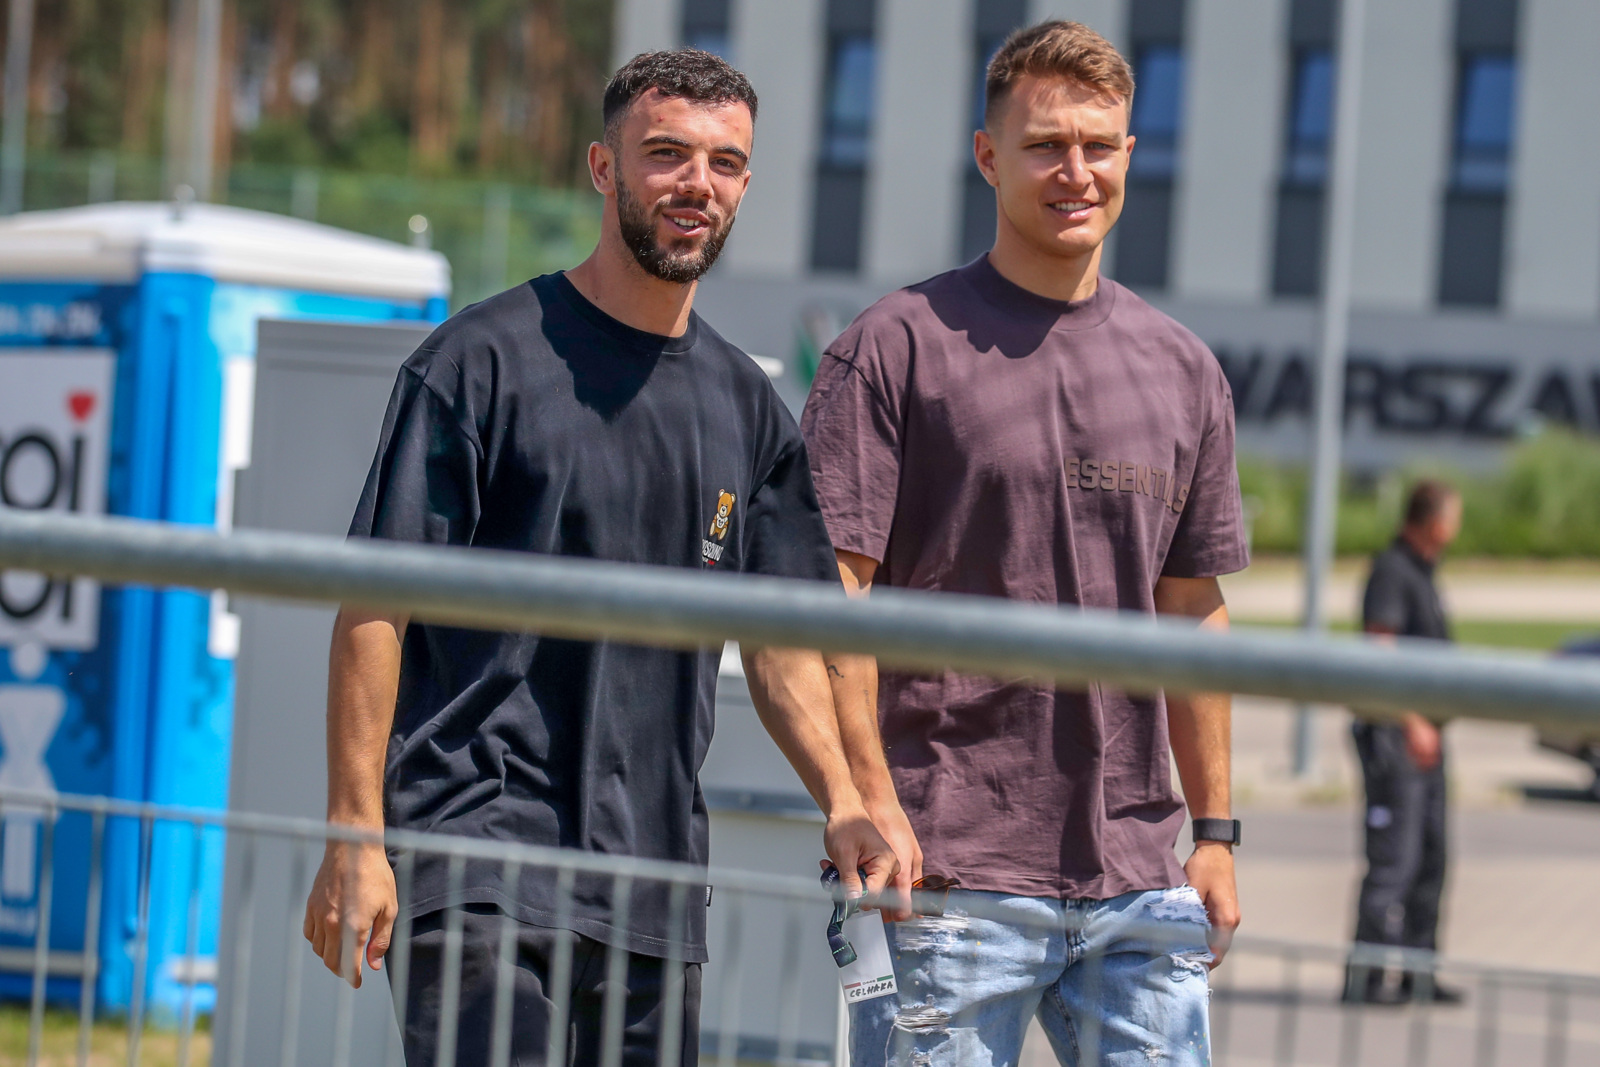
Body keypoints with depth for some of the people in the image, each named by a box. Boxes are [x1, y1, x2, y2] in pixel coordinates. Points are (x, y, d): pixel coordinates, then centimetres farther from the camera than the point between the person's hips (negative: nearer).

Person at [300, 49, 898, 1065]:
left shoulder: (749, 404, 14)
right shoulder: (484, 359, -4)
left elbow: (780, 636, 18)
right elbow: (375, 606, -7)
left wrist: (842, 804, 1)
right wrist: (356, 837, -13)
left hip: (657, 893, 6)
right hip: (479, 856, -6)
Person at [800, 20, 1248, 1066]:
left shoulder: (1184, 371, 14)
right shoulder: (897, 347, -2)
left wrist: (1216, 831, 15)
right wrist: (871, 805, -14)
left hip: (1138, 875, 5)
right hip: (952, 870, -5)